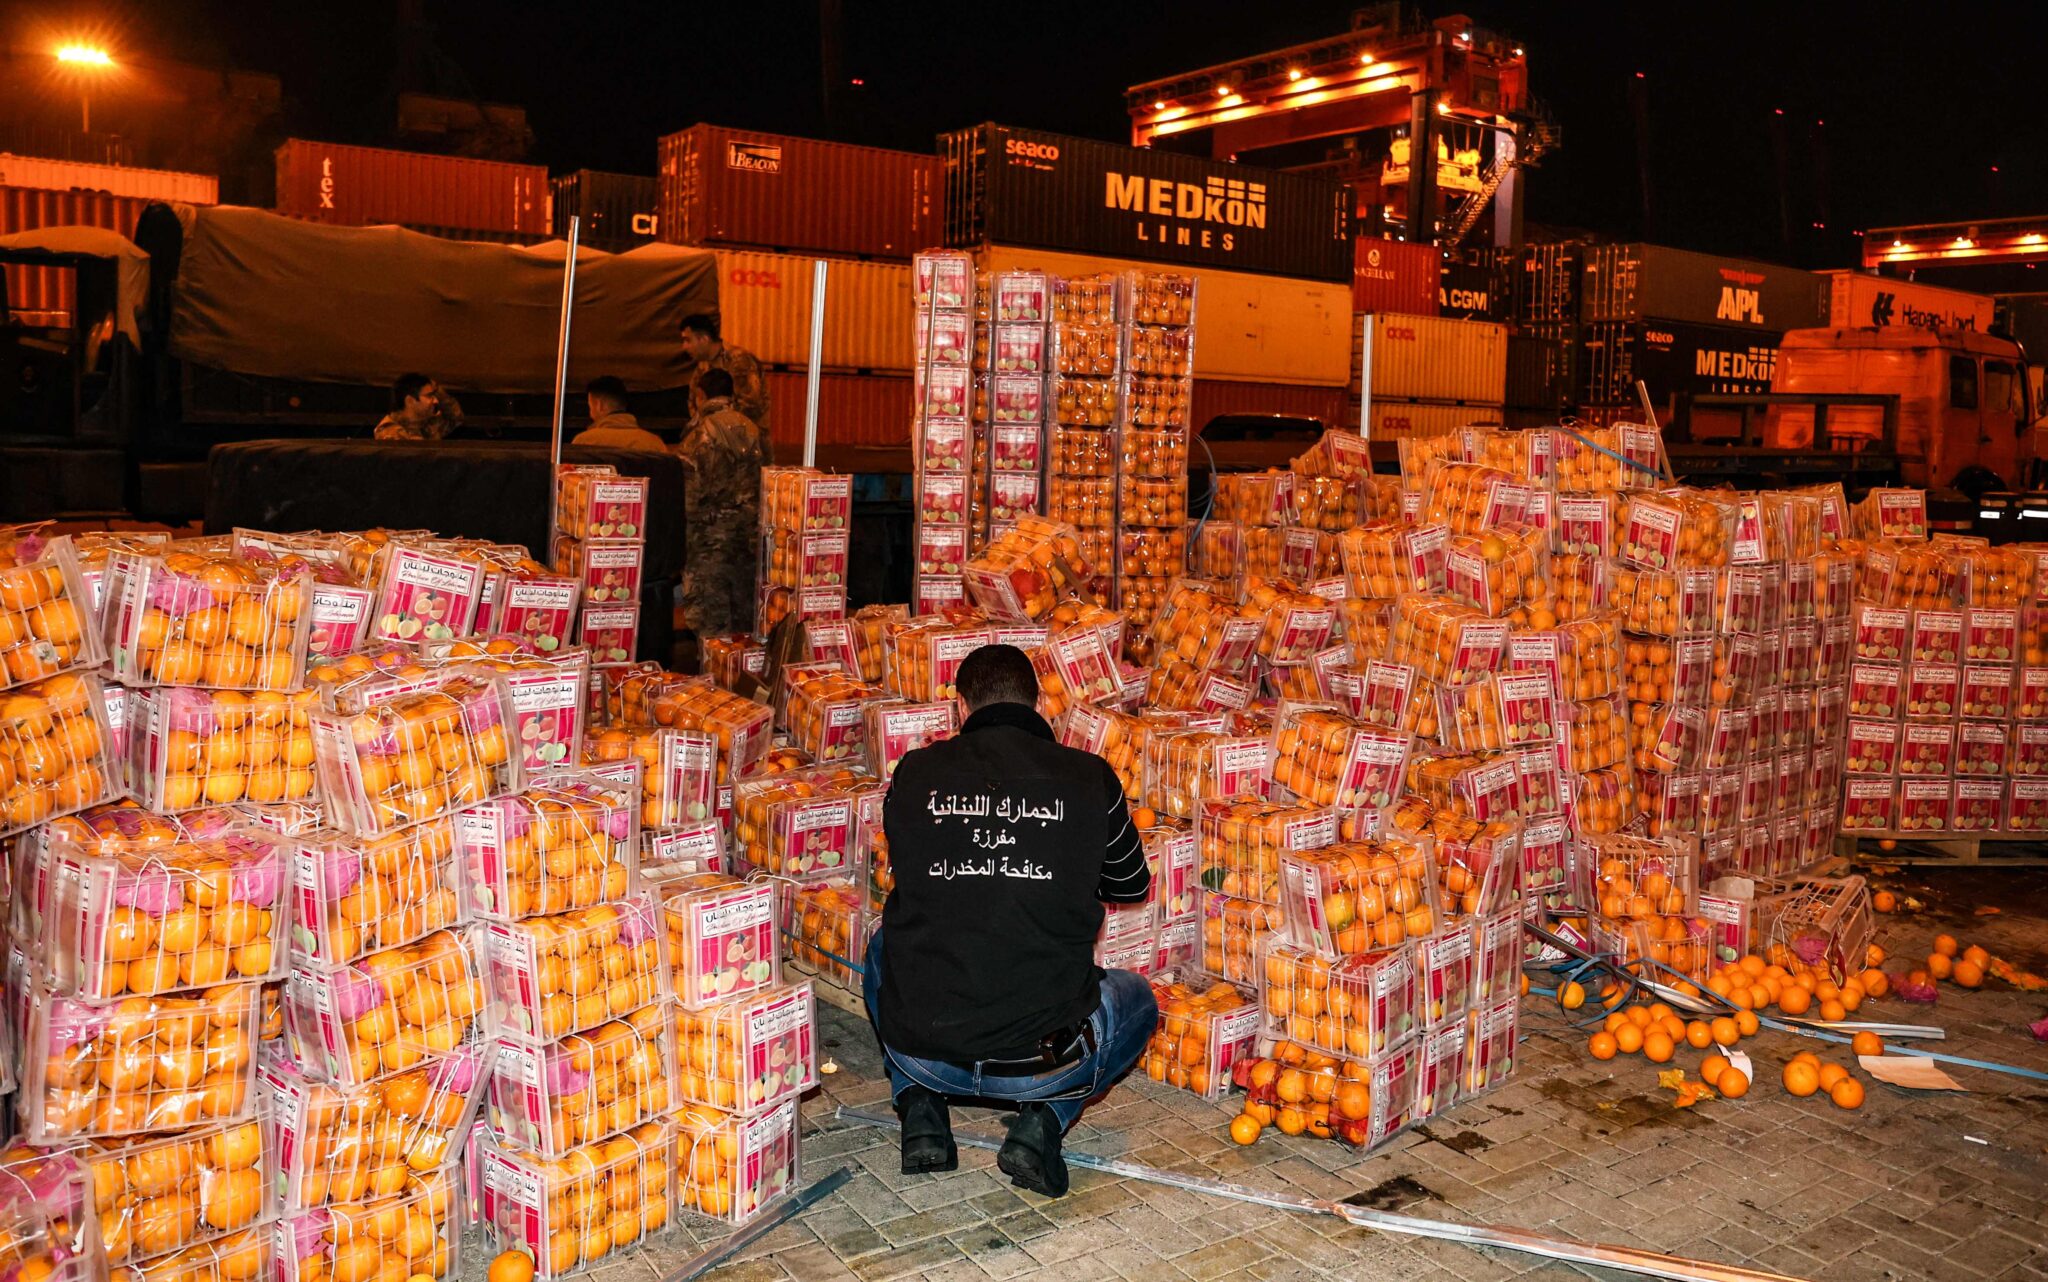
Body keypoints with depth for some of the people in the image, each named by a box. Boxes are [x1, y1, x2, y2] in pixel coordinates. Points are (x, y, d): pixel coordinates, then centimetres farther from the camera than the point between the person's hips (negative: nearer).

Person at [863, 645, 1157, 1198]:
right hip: (1043, 1060, -2)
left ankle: (919, 1109, 17)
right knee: (1137, 998, 32)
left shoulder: (914, 773, 0)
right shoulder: (1090, 777, -3)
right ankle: (1043, 1117, 7)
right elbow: (1131, 886, 15)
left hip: (921, 1052, 2)